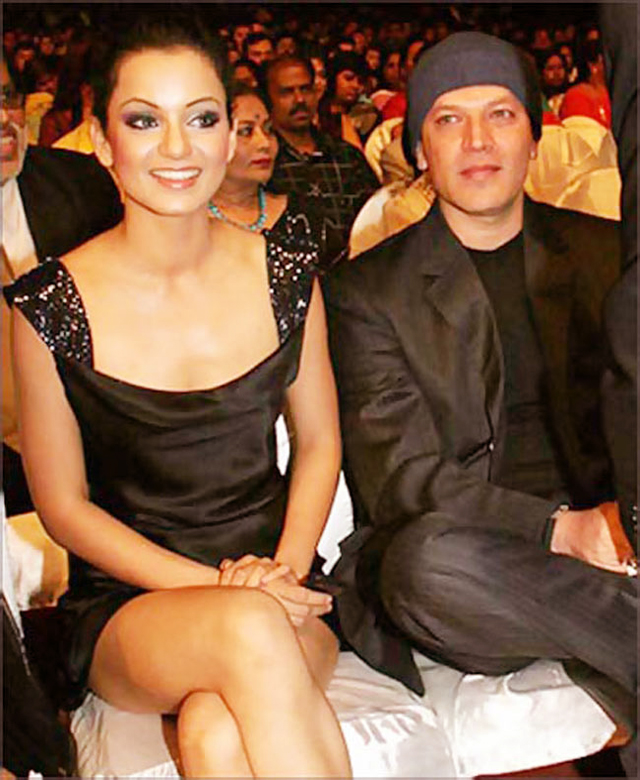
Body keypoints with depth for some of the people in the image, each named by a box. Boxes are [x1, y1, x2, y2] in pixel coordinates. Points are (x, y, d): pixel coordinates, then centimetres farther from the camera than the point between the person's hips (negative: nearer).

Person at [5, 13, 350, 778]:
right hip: (125, 607, -1)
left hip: (275, 584, 1)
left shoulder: (285, 274, 0)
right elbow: (64, 505, -2)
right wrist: (215, 588, -13)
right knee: (250, 632, -34)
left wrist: (286, 566, -8)